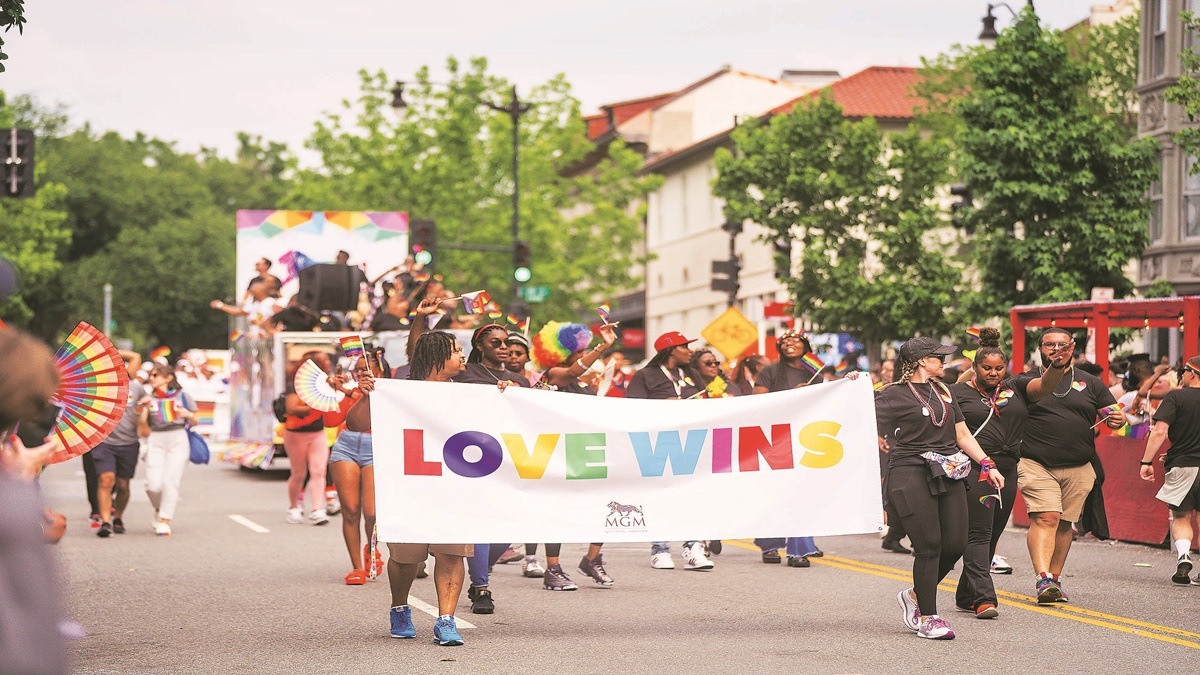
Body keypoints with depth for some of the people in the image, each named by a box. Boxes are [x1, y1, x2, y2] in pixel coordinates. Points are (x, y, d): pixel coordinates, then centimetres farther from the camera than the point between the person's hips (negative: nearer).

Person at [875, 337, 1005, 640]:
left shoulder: (943, 392, 20)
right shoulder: (894, 395, -1)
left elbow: (963, 435, 23)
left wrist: (987, 465, 16)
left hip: (948, 475, 7)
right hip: (912, 475, -7)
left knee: (955, 544, 0)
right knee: (929, 546, -10)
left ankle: (915, 595, 22)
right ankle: (927, 618, -1)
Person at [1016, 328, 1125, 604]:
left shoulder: (1090, 383, 14)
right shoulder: (1026, 382, 9)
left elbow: (1113, 414, 14)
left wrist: (1117, 419, -10)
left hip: (1079, 468, 3)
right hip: (1036, 464, -3)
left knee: (1065, 523, 6)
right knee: (1046, 518, -17)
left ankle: (1055, 578, 16)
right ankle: (1043, 578, -25)